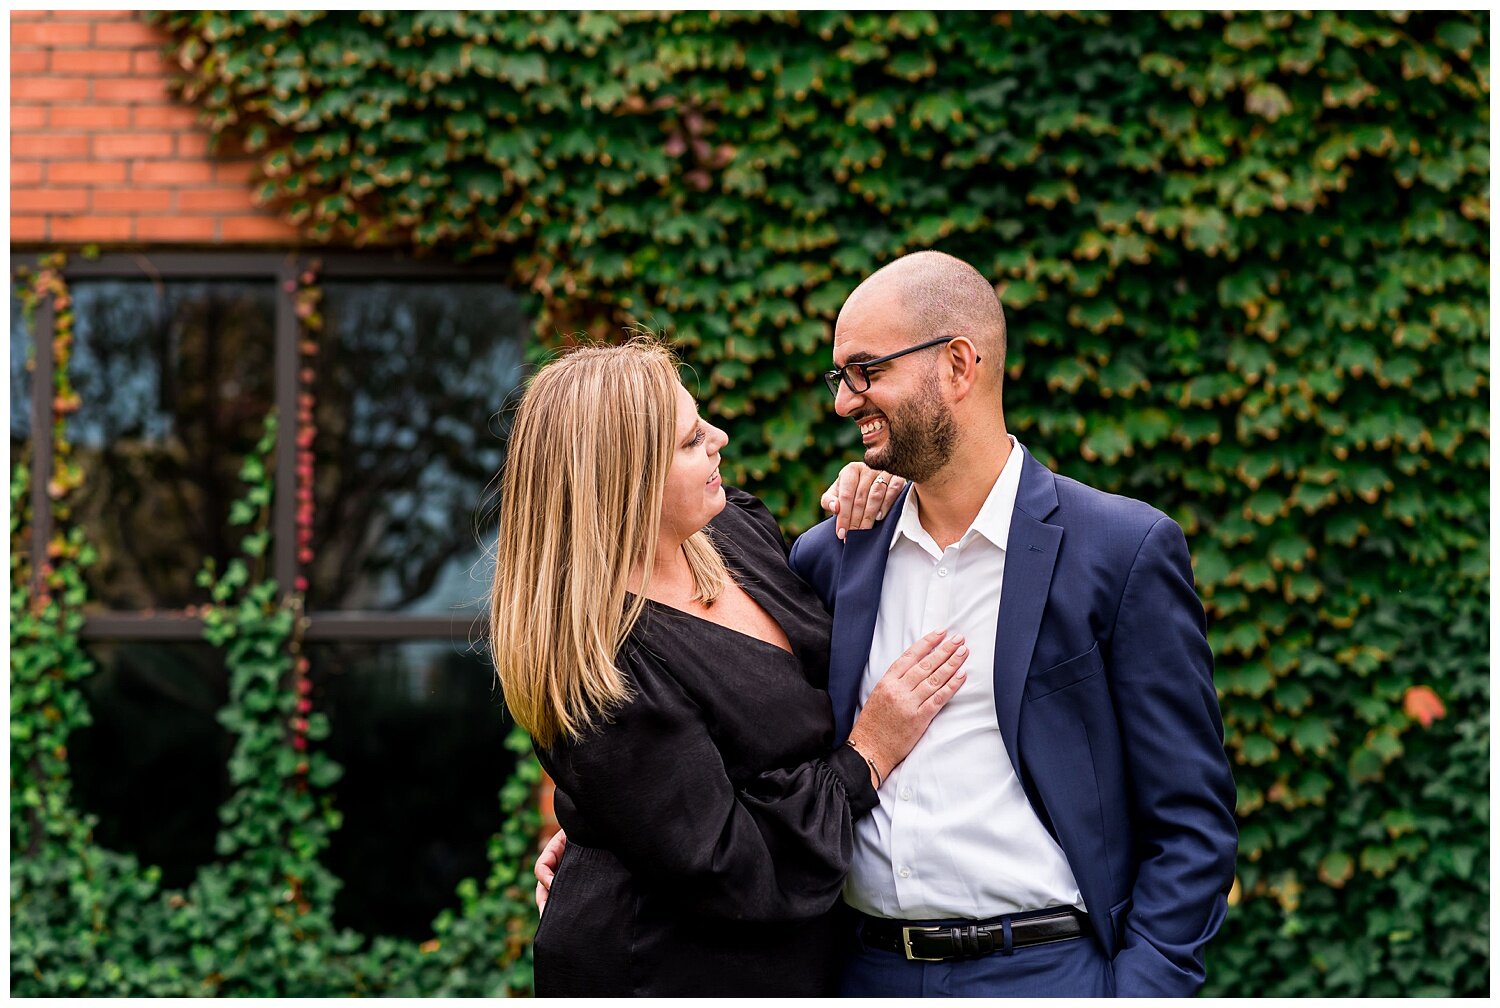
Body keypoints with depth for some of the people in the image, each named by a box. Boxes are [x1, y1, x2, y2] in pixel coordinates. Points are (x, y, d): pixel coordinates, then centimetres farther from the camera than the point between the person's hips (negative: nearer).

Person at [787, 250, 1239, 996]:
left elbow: (1191, 823, -6)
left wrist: (1140, 992, -14)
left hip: (1048, 971, -4)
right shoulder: (829, 555, 8)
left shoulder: (1126, 550, -5)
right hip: (871, 975, 4)